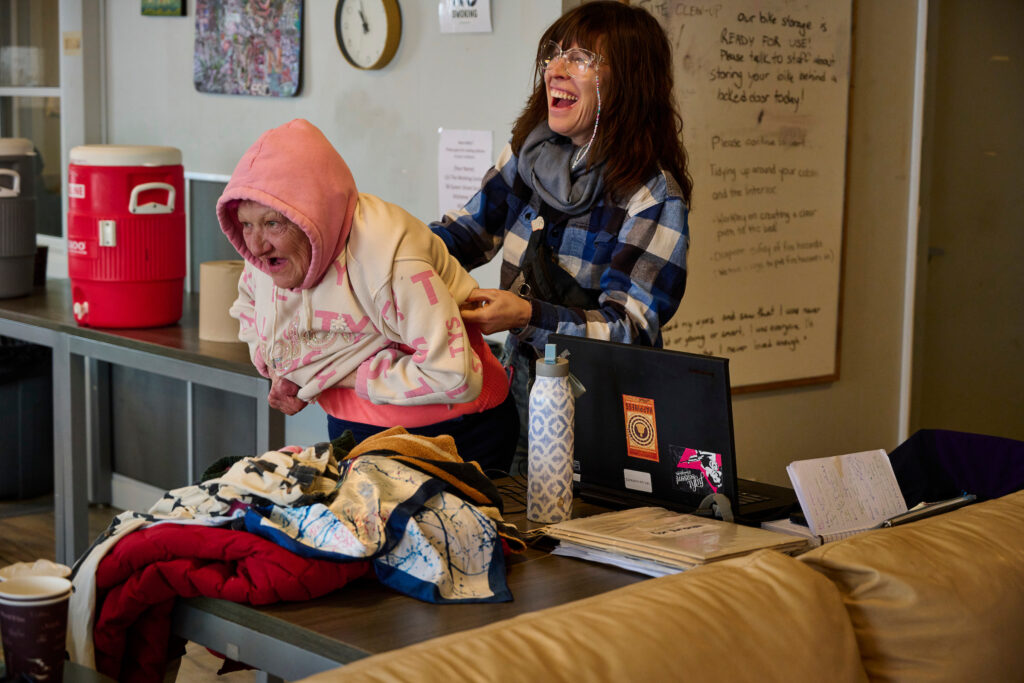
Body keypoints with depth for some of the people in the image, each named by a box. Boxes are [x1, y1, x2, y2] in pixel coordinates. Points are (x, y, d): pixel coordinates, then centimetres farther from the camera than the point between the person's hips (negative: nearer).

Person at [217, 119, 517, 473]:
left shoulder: (389, 258, -29)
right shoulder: (270, 249, -5)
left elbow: (452, 377, -32)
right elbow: (250, 307, 21)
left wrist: (341, 374, -23)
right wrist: (278, 371, 1)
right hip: (350, 430, 7)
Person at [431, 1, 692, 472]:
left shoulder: (654, 196, -16)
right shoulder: (529, 153, 2)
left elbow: (631, 330, -18)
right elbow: (470, 229, 14)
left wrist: (528, 316, -30)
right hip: (521, 400, 5)